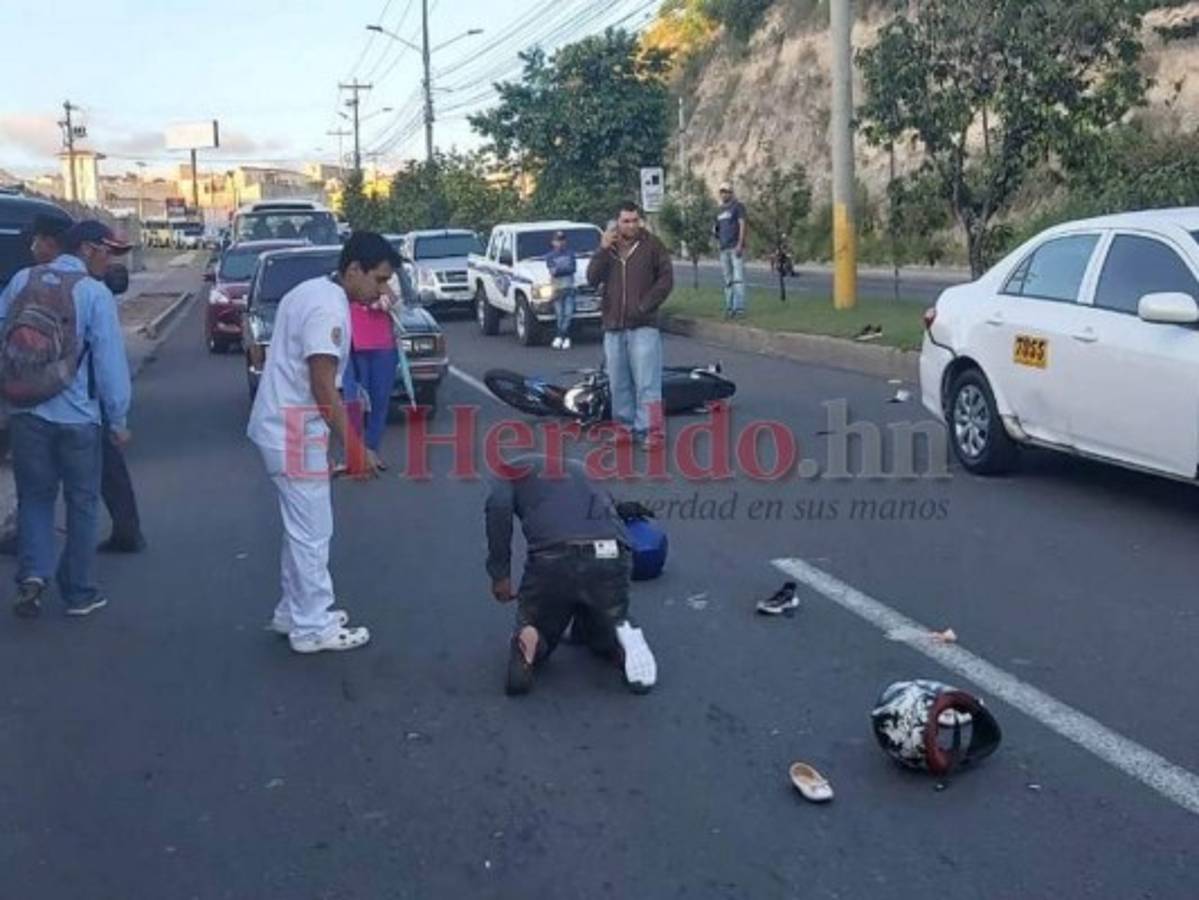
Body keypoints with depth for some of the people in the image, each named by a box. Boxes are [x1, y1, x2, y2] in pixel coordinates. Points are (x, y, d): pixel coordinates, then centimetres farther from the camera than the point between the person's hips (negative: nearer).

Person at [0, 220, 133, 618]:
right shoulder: (95, 293, -11)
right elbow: (110, 361, -11)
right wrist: (118, 419, -3)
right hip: (76, 417, -3)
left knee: (34, 496, 17)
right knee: (81, 501, 10)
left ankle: (32, 574, -1)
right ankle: (78, 593, 17)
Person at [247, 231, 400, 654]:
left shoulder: (310, 291, 13)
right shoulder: (330, 308, -19)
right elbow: (323, 387, -22)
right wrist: (354, 447, -18)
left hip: (281, 426, 10)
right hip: (295, 434, -10)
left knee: (301, 528, 19)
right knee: (312, 532, 0)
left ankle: (293, 611, 30)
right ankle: (313, 627, 10)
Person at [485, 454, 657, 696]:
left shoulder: (512, 470, 24)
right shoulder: (578, 469, 37)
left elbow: (499, 506, -1)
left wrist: (499, 573, 3)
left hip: (553, 557, -3)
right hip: (611, 556, 3)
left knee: (541, 630, 25)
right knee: (600, 633, 30)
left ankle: (529, 642, -10)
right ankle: (623, 642, -4)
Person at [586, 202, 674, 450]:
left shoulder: (652, 245, 0)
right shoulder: (608, 247, 10)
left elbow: (666, 278, -2)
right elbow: (592, 279, 0)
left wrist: (646, 305, -9)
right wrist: (603, 250, -12)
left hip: (643, 326, -4)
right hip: (613, 326, 4)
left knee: (647, 382, -8)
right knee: (619, 383, 10)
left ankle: (650, 431, -9)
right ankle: (625, 426, 21)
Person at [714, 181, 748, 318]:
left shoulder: (738, 206, 0)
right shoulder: (720, 210, 20)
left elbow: (743, 225, -8)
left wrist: (740, 244, -17)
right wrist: (715, 231, 5)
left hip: (736, 247, -7)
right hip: (724, 248, 7)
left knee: (738, 278, -11)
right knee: (728, 280, 6)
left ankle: (739, 308, -13)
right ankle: (729, 307, 8)